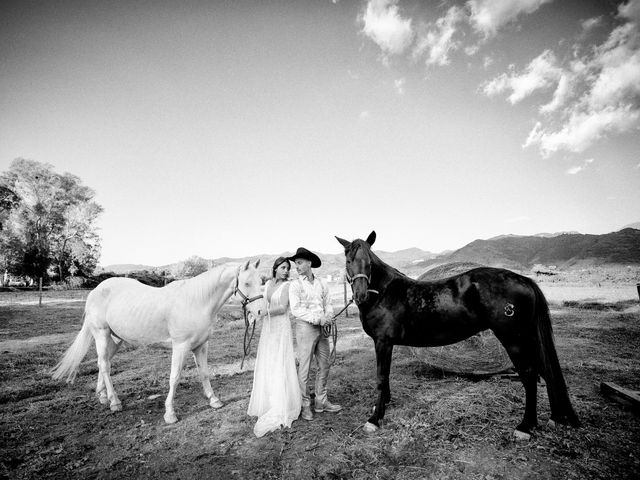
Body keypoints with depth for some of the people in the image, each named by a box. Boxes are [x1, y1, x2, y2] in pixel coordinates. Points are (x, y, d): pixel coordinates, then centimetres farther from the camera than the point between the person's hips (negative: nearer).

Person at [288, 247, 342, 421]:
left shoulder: (322, 284, 8)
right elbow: (296, 310, -13)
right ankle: (305, 405, 19)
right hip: (305, 328, -5)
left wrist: (328, 316, -9)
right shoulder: (295, 285, -6)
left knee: (324, 366, 12)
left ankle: (321, 402, 28)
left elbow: (328, 304, 12)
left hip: (322, 328, 5)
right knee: (304, 367, 3)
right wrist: (317, 319, -19)